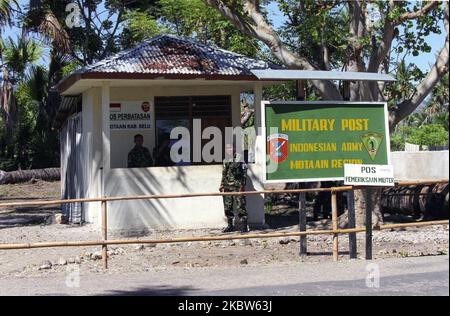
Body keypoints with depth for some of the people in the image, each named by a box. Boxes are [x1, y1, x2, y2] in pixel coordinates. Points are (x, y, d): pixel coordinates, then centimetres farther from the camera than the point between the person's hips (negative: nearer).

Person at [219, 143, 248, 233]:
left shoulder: (239, 160, -5)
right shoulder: (226, 161, 15)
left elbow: (244, 174, -8)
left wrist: (242, 186, -13)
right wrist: (222, 185, 15)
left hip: (237, 187, -7)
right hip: (227, 188, 7)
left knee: (240, 207, -9)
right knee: (227, 207, 10)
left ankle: (244, 226, -5)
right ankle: (230, 225, 21)